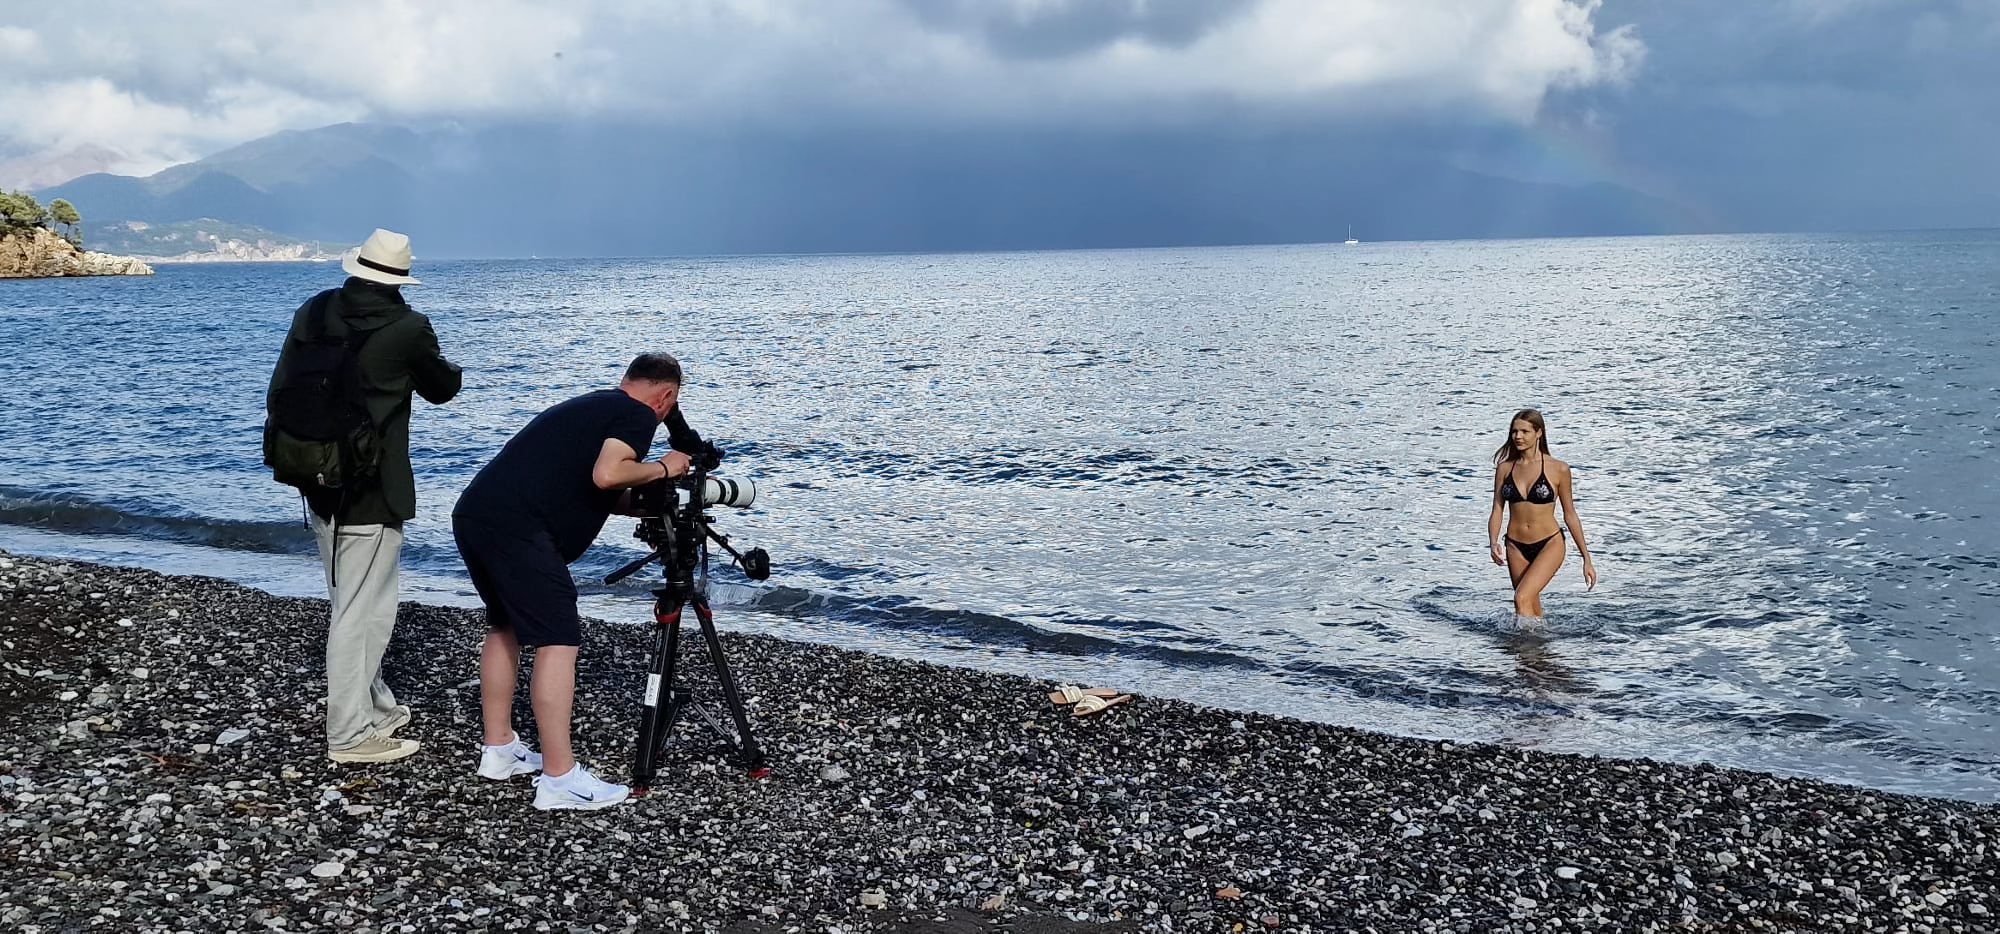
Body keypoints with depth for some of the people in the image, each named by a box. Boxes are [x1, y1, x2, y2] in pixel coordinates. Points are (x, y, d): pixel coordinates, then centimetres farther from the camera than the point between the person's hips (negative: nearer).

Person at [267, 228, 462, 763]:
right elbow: (441, 389, 3)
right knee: (362, 611, -2)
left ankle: (375, 705, 32)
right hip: (371, 491, -7)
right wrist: (451, 371, 26)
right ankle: (351, 734, 1)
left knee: (351, 603, 19)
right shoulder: (410, 329, -14)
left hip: (319, 483, 7)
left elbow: (281, 389, 7)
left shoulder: (313, 312, 3)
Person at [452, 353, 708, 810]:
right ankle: (560, 779, -6)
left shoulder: (590, 405, 28)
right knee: (559, 641, -6)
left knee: (506, 627, 24)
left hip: (472, 512, 10)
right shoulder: (637, 416, 2)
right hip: (517, 528, -9)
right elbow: (606, 475, -14)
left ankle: (499, 750, 31)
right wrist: (662, 468, 2)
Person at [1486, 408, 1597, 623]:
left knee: (1522, 598, -22)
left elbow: (1570, 515, 2)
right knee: (1532, 608, 11)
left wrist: (1587, 559, 4)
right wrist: (1494, 543, -16)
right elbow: (1497, 512, 4)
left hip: (1549, 544, -4)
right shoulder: (1504, 468, 3)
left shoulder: (1558, 470, -5)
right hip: (1516, 547, 4)